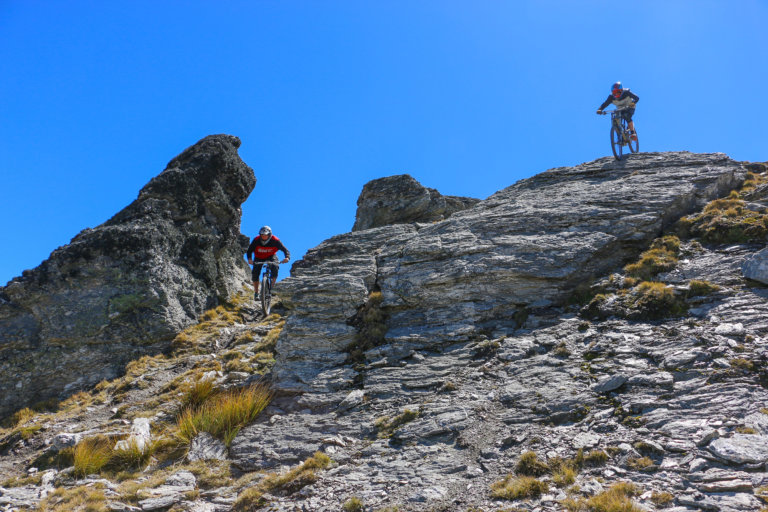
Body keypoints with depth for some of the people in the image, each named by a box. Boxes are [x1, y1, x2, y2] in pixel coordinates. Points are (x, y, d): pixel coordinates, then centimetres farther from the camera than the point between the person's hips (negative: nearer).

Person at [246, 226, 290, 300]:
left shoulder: (275, 240, -24)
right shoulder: (256, 240, -22)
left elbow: (285, 250, -25)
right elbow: (249, 251, -21)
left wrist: (287, 257, -46)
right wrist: (249, 259, -41)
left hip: (271, 257, -1)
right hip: (259, 258, 1)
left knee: (275, 267, -31)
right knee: (255, 273, -18)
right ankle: (256, 293, -3)